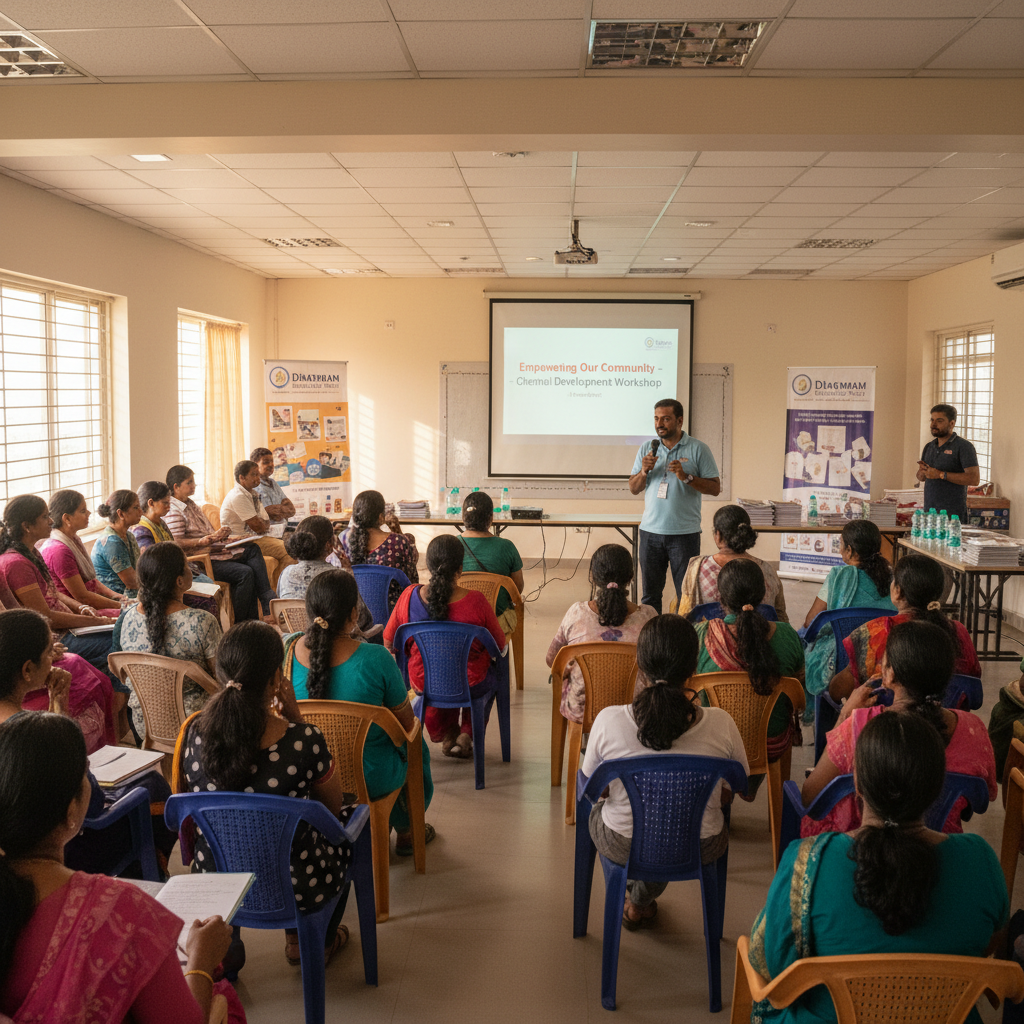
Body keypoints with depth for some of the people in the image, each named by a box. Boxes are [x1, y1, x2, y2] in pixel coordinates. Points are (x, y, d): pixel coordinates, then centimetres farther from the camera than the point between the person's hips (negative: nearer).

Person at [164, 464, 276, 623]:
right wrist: (208, 539, -28)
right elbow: (177, 543, -22)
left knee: (253, 550, -10)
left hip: (214, 551, 10)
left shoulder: (191, 504, 22)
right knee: (245, 572, -23)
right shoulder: (173, 511, -10)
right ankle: (238, 623, -13)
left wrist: (219, 535, 5)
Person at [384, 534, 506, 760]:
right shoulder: (476, 602, -24)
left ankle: (446, 736, 41)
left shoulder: (410, 596, -19)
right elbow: (501, 647, -10)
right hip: (469, 684, -2)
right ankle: (467, 734, 29)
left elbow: (389, 644, -4)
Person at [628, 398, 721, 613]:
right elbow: (633, 489, 12)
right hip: (650, 531, 3)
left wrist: (687, 477, -17)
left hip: (685, 533, -3)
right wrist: (644, 471, -7)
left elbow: (715, 488, -3)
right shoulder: (647, 449, 11)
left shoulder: (698, 449, 0)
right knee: (650, 594, 8)